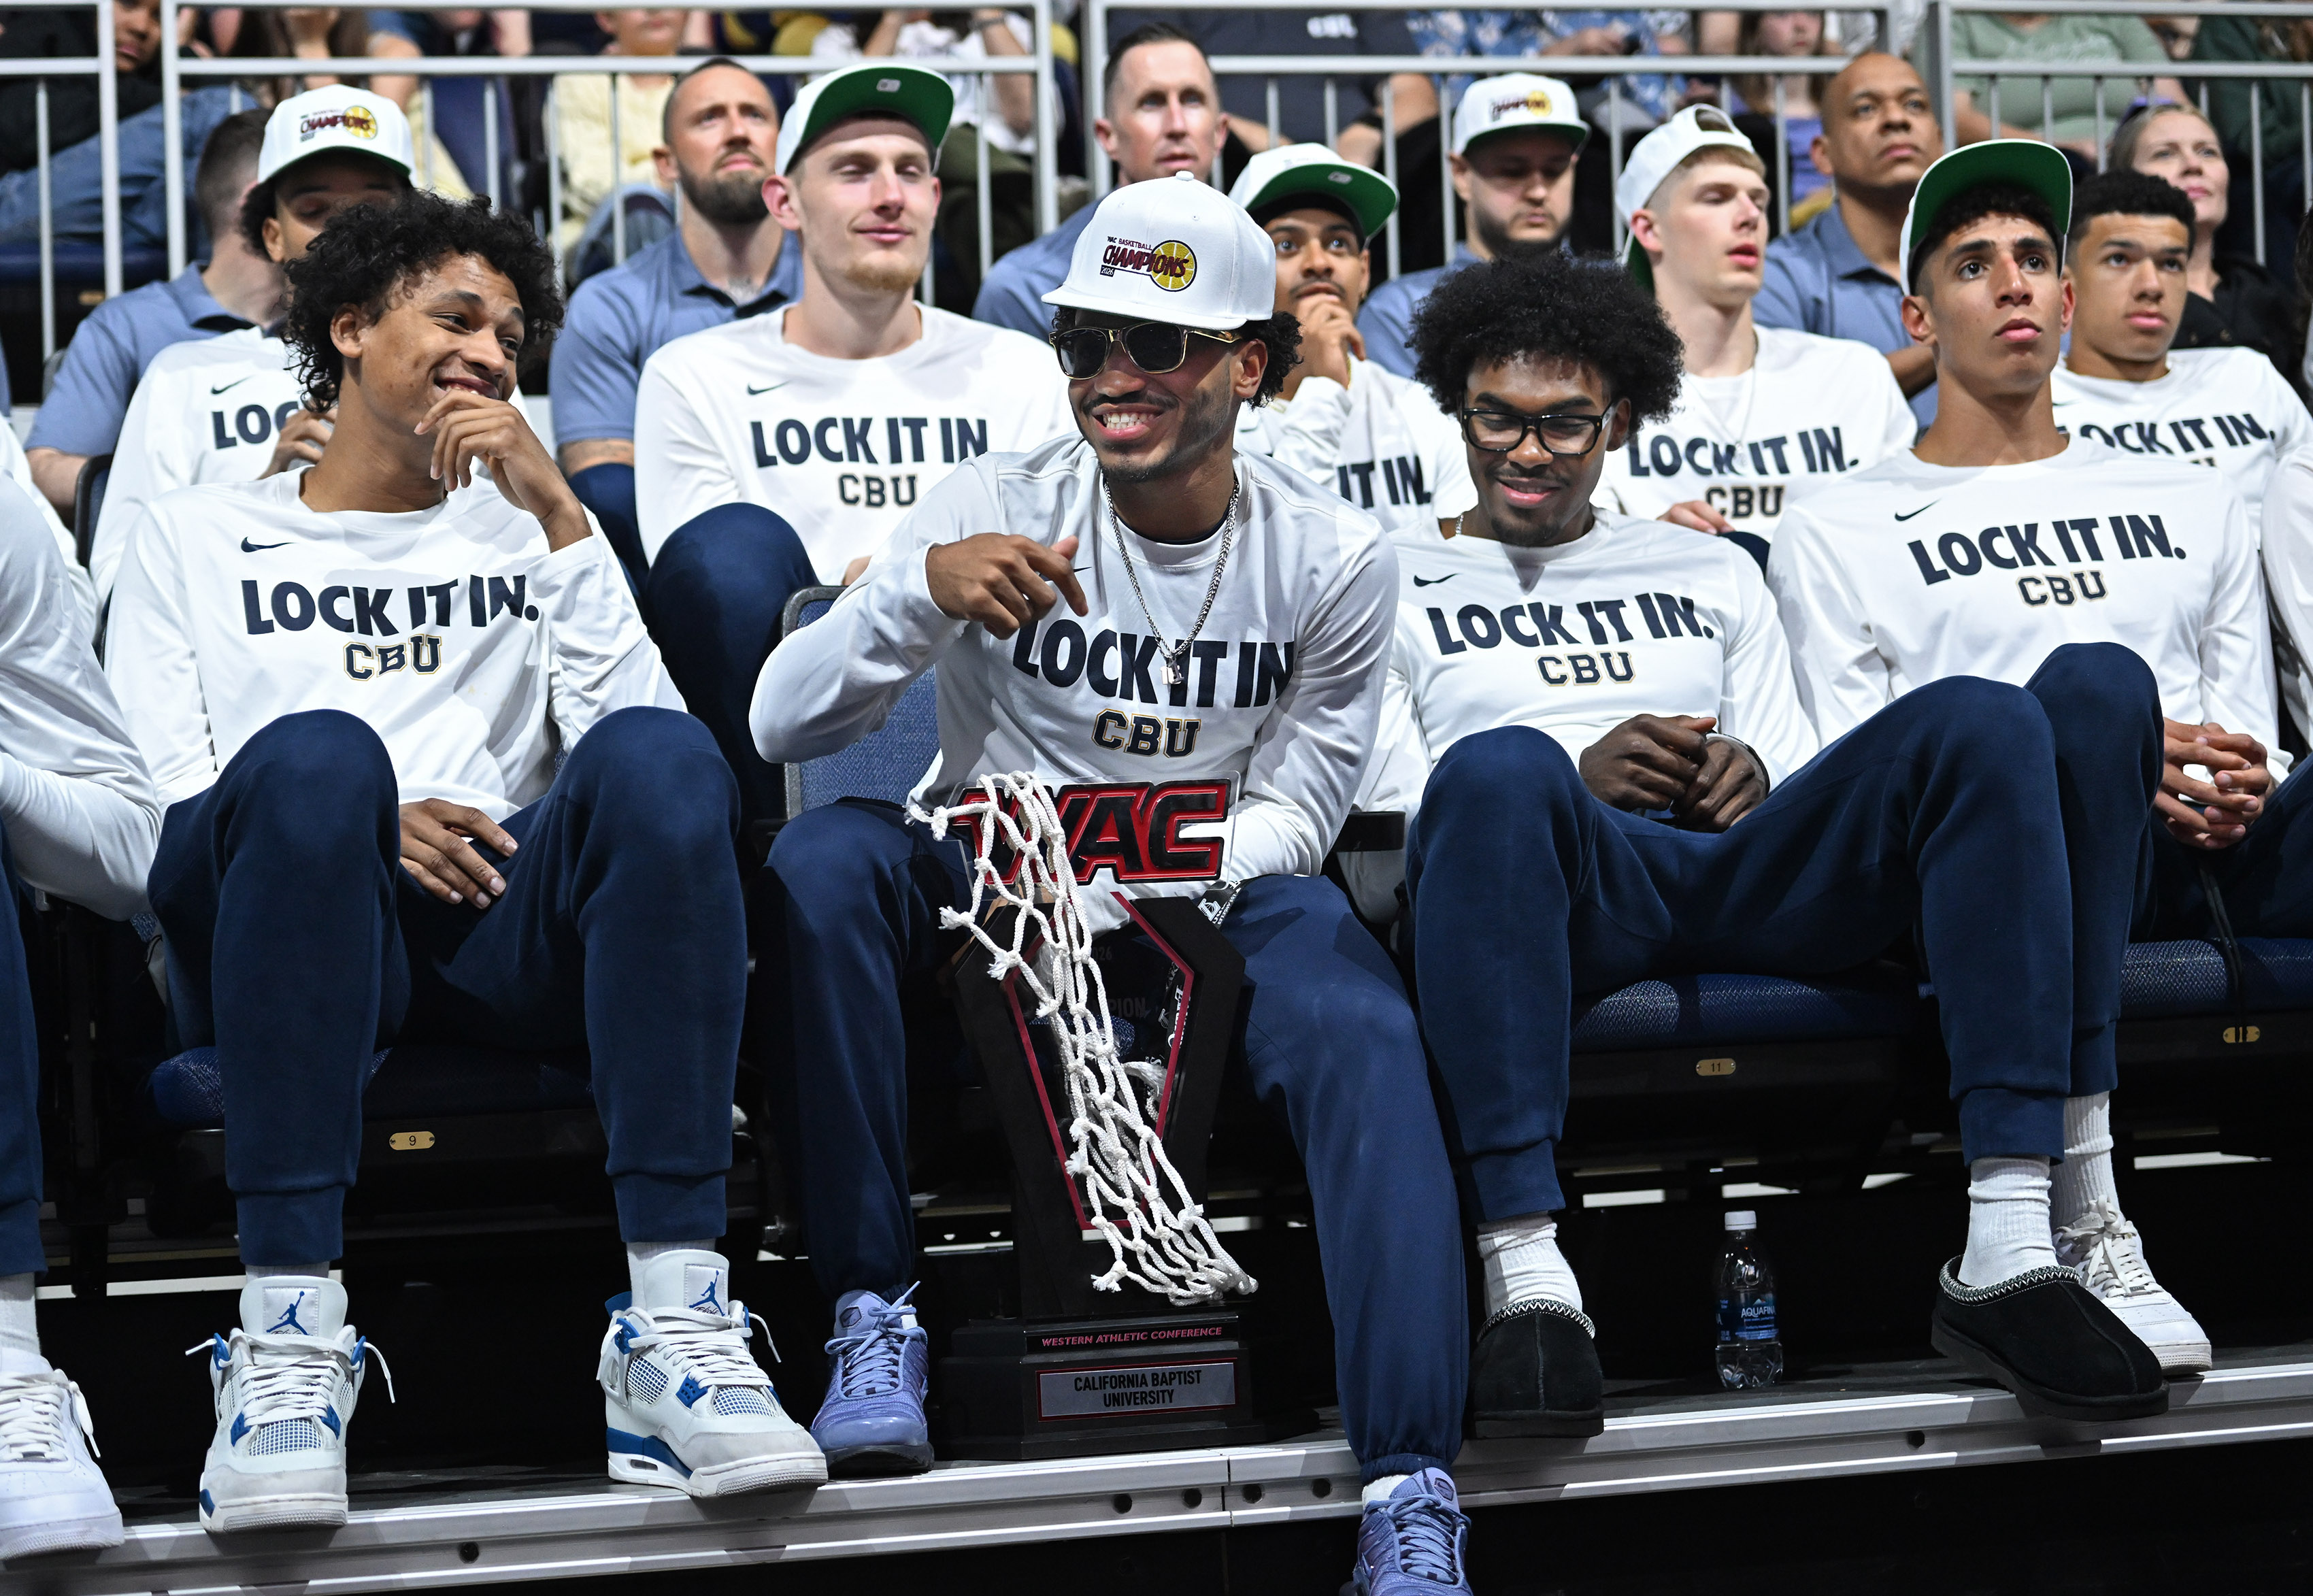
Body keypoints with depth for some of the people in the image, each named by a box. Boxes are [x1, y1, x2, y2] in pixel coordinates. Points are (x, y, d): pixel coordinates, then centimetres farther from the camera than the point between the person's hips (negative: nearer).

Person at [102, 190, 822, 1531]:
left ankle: (678, 1322, -39)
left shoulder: (522, 535, 30)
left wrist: (558, 510, 3)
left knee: (660, 757, -30)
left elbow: (632, 730, 9)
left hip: (505, 931, 2)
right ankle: (290, 1341, -40)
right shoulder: (196, 537, 25)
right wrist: (353, 816, -9)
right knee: (314, 753, -36)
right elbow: (152, 795, 8)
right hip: (282, 931, -2)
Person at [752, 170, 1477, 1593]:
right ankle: (876, 1313, -23)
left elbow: (1295, 810, -1)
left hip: (1214, 899, 0)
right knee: (826, 856, -30)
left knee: (1356, 1027, -32)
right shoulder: (1000, 510, -5)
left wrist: (1131, 894, -19)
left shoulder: (1333, 557, -2)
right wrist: (921, 594, -33)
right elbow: (782, 726, -13)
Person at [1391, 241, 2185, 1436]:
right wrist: (1573, 779, -6)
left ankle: (2010, 1255, -34)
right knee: (1498, 765, -41)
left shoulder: (1711, 576, 34)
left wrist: (1756, 778, -1)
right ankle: (1526, 1282, -46)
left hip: (1750, 882, 4)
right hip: (1572, 882, -3)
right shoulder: (1401, 588, 24)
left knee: (1984, 722, -25)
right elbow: (1384, 824, 10)